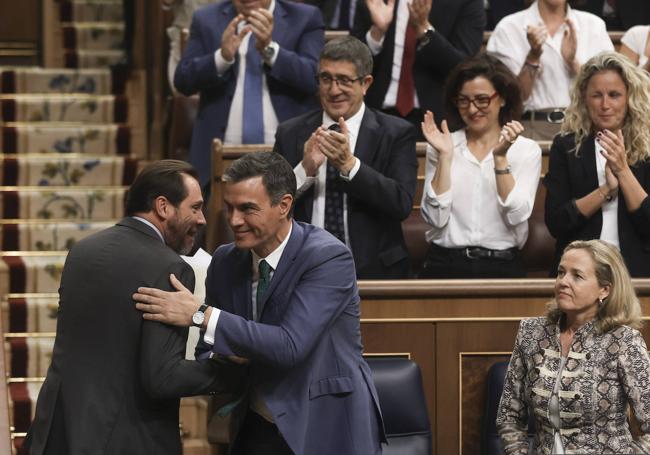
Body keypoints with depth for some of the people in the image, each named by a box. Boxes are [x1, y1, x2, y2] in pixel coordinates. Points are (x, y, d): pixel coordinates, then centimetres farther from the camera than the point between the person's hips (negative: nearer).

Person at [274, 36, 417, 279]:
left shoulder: (396, 134, 5)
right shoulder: (290, 134, 11)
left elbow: (402, 204, -8)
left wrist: (349, 165, -17)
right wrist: (305, 170, -11)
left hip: (373, 271, -1)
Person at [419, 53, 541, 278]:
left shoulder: (526, 150, 8)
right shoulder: (442, 146, 10)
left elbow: (516, 216, -4)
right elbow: (436, 217, 0)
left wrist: (500, 157, -9)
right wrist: (446, 155, -4)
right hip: (445, 265, 1)